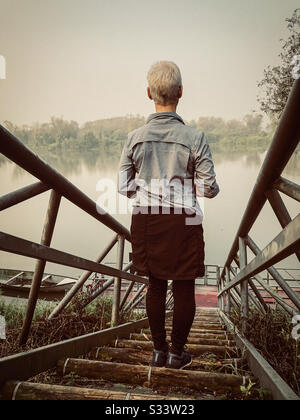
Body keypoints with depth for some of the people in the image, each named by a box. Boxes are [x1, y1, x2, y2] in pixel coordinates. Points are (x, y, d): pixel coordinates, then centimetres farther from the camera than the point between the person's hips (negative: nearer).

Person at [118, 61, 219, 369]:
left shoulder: (135, 138, -3)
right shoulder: (194, 138, -11)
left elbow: (124, 186, 0)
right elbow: (209, 188, -9)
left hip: (146, 220, 3)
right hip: (183, 222, -3)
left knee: (155, 285, 17)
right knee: (184, 288, 12)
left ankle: (158, 350, 30)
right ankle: (177, 352, 27)